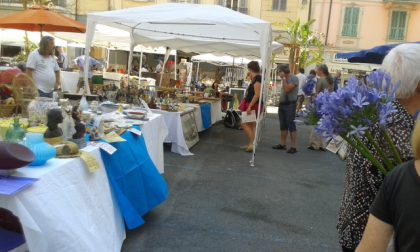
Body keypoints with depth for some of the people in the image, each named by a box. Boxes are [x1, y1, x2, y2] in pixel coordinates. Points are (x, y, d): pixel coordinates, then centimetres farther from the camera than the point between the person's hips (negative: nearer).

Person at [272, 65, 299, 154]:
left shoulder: (294, 78, -10)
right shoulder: (285, 79, 16)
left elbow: (287, 89, -21)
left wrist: (283, 79, -14)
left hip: (290, 105, -8)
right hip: (282, 104, 8)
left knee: (291, 125, -9)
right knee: (283, 125, 11)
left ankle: (294, 146, -7)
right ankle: (282, 144, 17)